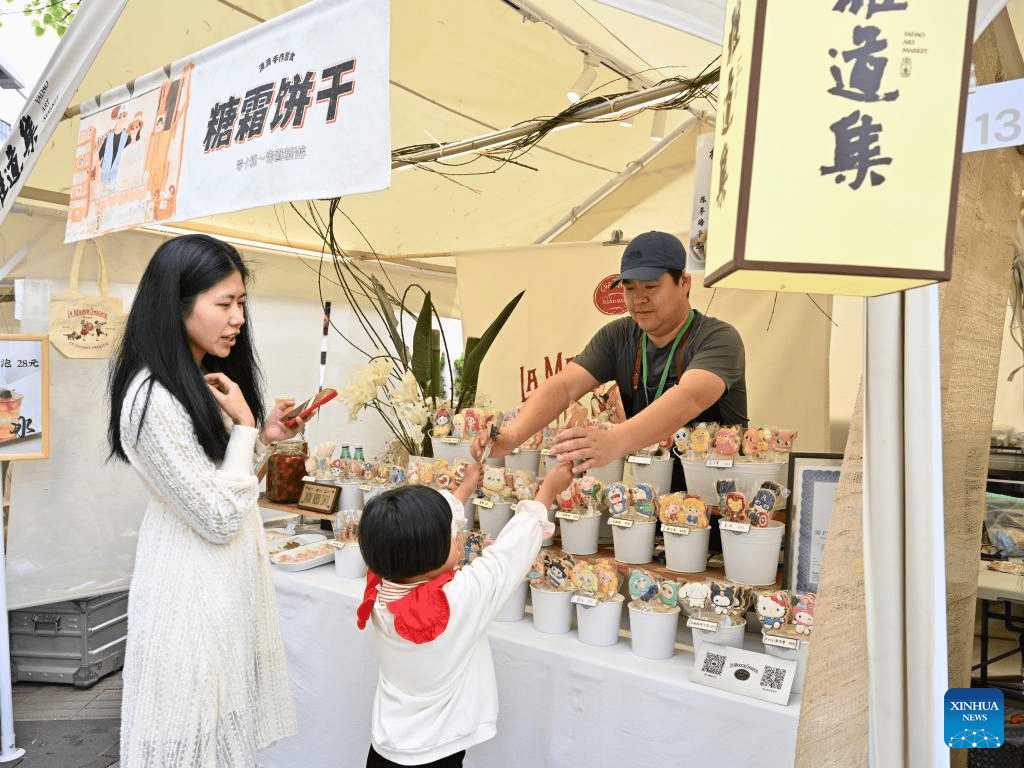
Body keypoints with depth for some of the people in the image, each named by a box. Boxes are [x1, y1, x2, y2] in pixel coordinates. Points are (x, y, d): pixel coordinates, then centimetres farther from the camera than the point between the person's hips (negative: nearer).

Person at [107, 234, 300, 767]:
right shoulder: (152, 399, -26)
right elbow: (220, 518, -23)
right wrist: (244, 426, -18)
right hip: (193, 584, -9)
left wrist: (262, 435, 1)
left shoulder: (202, 378, 5)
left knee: (230, 719, 22)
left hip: (227, 570, 9)